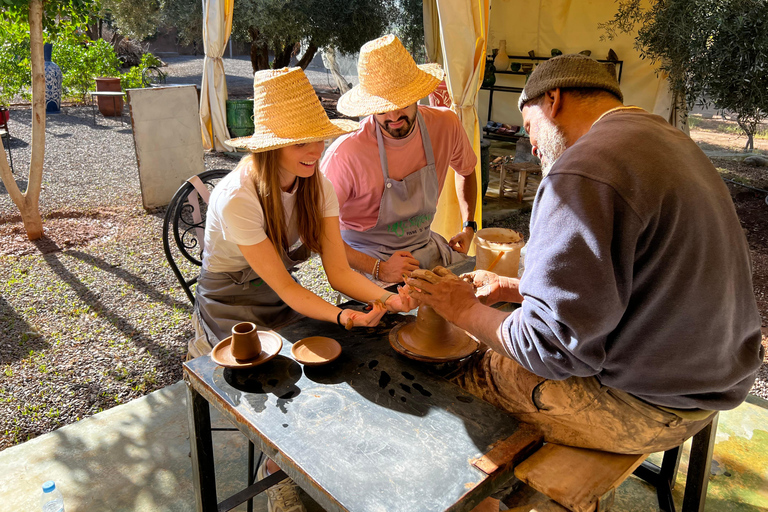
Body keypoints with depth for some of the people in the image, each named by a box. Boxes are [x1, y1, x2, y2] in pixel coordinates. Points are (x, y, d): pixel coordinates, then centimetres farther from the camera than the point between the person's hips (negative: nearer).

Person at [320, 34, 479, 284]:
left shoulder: (445, 125, -10)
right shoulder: (347, 154, -26)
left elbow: (466, 170, 15)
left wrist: (469, 227, 7)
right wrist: (378, 269, -24)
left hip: (426, 245, 5)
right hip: (368, 258, -5)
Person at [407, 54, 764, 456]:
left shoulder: (586, 171, -24)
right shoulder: (669, 140, 10)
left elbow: (551, 345, -25)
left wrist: (467, 311, -7)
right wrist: (512, 288, 14)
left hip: (647, 408, -10)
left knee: (462, 373, 2)